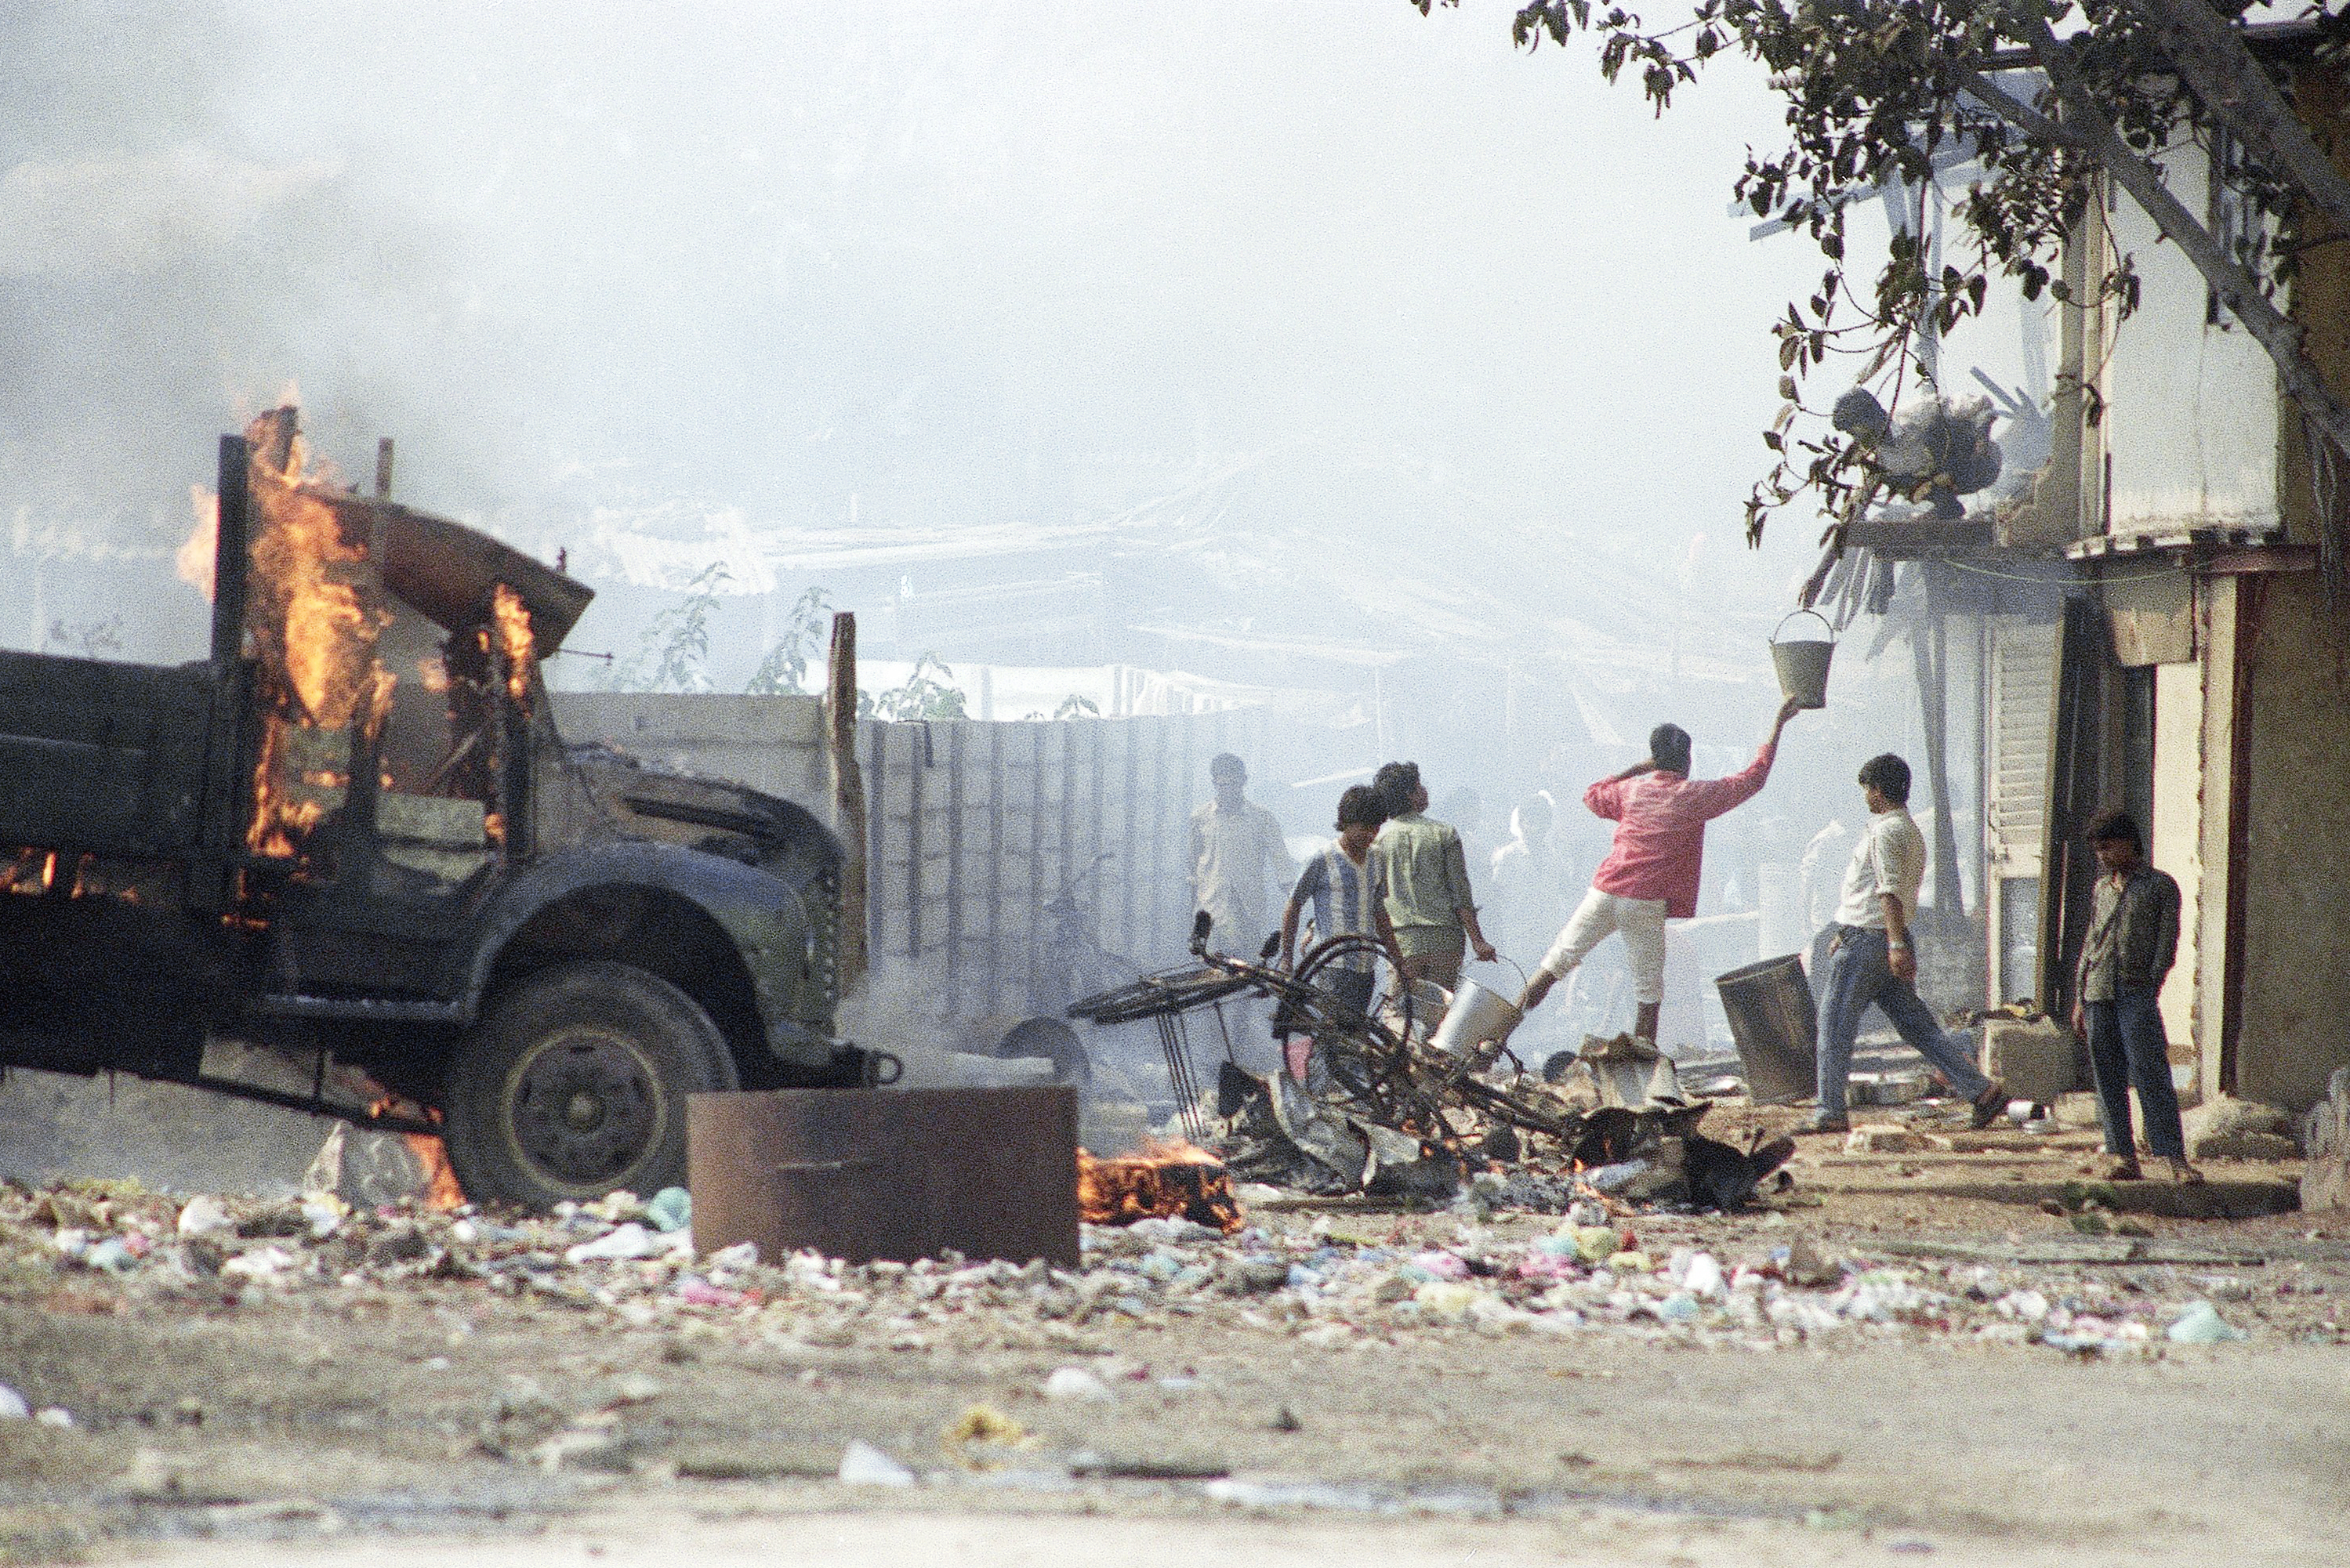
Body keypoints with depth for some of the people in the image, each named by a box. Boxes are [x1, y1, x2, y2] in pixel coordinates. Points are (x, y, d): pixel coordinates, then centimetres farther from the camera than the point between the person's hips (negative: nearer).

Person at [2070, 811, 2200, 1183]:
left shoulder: (2160, 887, 3)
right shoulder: (2102, 888, 20)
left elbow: (2166, 943, -2)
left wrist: (2151, 988, -12)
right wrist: (2080, 999, 16)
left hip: (2137, 995, -6)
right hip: (2099, 996, 6)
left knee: (2151, 1076, -12)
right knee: (2108, 1080, 3)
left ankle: (2174, 1159, -14)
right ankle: (2123, 1157, 5)